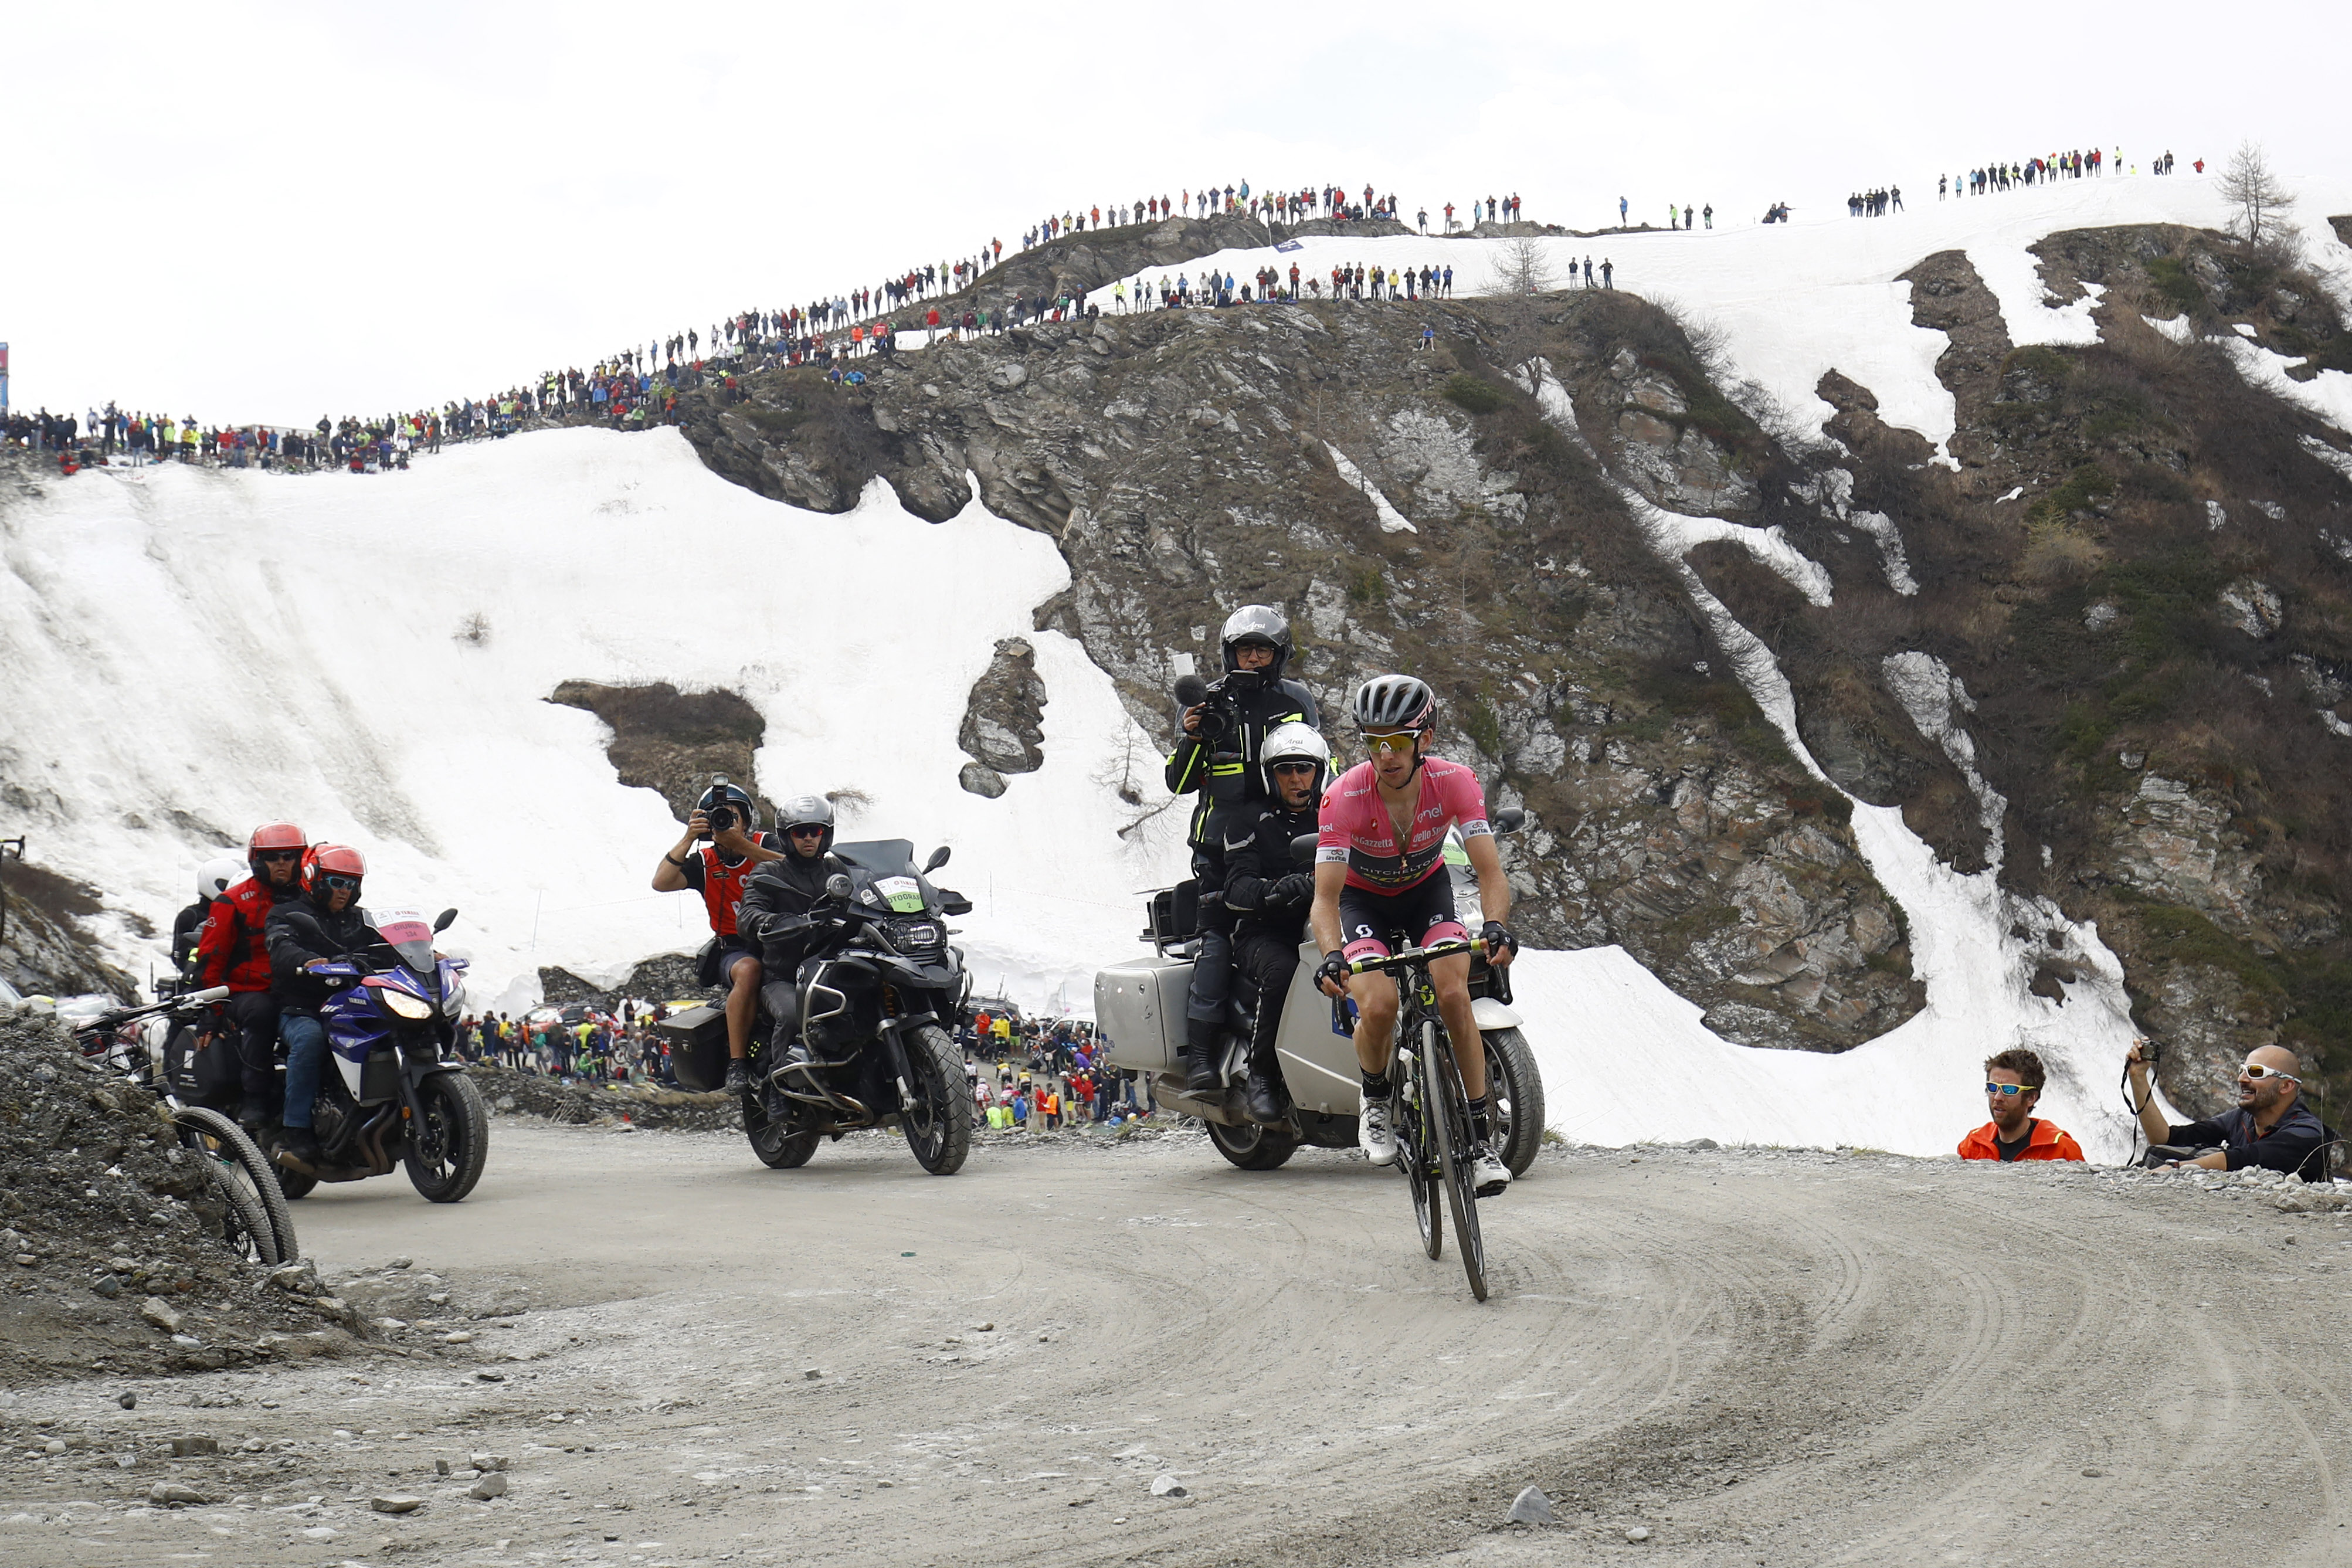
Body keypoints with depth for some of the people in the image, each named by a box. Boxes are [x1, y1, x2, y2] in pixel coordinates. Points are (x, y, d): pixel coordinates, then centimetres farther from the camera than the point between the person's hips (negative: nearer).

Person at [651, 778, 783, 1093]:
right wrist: (688, 838, -10)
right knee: (748, 970, -37)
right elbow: (661, 883, -5)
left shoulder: (764, 843, 8)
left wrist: (740, 843, -20)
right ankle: (736, 1064, -32)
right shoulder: (704, 861, 9)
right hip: (733, 947, -1)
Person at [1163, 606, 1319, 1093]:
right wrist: (1193, 740, -9)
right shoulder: (1207, 703, 11)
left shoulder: (1297, 701, 14)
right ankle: (1200, 1052, -18)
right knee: (1219, 937, -15)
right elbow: (1179, 782, 9)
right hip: (1222, 841, -1)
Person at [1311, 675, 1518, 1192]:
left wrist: (1496, 926, -51)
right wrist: (1332, 956, -52)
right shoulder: (1344, 797, -31)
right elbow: (1326, 895, -33)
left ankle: (1481, 1139, -11)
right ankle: (1376, 1099, 7)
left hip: (1427, 888, 1)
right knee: (1378, 1007, -25)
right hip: (1363, 896, -1)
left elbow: (1490, 871, -31)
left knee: (1454, 996, -22)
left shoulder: (1455, 782, -27)